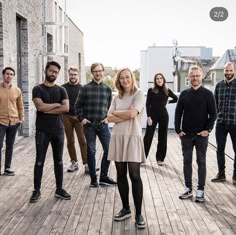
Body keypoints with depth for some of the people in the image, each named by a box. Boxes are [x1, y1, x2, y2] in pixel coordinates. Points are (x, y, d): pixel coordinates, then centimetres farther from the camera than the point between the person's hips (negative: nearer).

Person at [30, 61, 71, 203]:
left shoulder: (61, 90, 7)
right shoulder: (38, 89, 0)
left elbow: (66, 108, -8)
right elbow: (40, 106, -17)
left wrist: (47, 110, -11)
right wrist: (57, 104, -7)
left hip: (58, 130, 3)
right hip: (42, 131, -2)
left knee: (59, 161, 9)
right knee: (39, 161, 3)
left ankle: (59, 189, 19)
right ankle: (37, 190, 13)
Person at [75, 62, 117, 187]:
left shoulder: (107, 89, 7)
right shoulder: (85, 88, 0)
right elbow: (78, 105, 4)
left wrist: (108, 117, 0)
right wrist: (82, 118, -6)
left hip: (102, 124, 2)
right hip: (89, 125, -2)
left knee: (109, 149, 0)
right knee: (91, 151, 4)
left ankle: (103, 176, 16)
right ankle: (93, 178, 17)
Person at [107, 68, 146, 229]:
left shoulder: (139, 95, -3)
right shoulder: (117, 97, 11)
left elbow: (132, 113, -17)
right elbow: (109, 118, 1)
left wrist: (116, 113, -2)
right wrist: (126, 115, -12)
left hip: (133, 138, -5)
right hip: (118, 138, 5)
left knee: (135, 176, -6)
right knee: (121, 175, 10)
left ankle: (138, 213, 3)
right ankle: (126, 209, 23)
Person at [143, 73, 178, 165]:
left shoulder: (167, 91, 4)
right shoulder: (151, 90, -2)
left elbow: (176, 99, 20)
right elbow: (148, 104, -5)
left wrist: (167, 102, 9)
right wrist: (148, 117, -13)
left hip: (163, 116, 3)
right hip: (152, 115, -2)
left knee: (162, 137, 6)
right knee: (148, 136, -2)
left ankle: (160, 158, 16)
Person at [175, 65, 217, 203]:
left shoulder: (208, 94, -2)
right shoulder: (184, 94, 5)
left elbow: (213, 114, -3)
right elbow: (178, 113, 6)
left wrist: (208, 129, -12)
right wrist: (178, 129, -3)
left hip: (202, 135, -2)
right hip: (186, 134, 3)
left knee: (201, 162, 5)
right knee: (187, 162, 8)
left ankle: (200, 191, 12)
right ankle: (188, 189, 19)